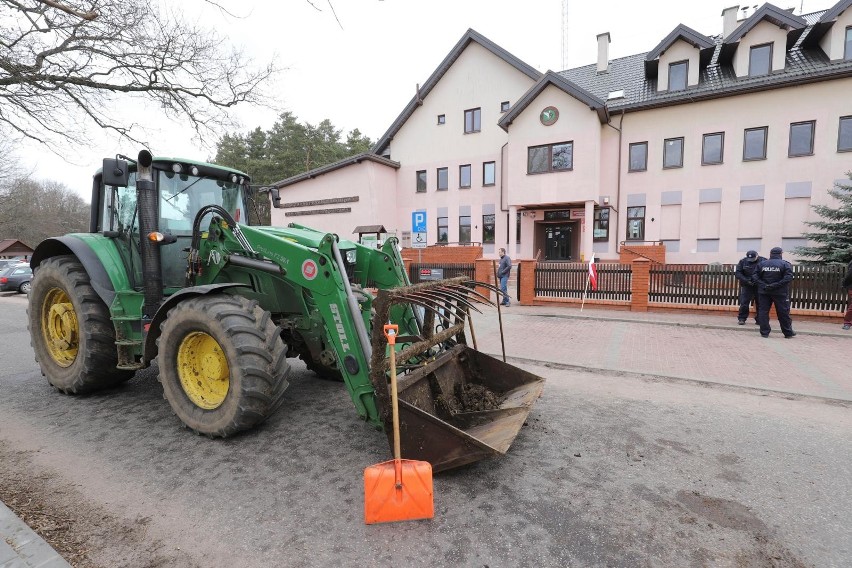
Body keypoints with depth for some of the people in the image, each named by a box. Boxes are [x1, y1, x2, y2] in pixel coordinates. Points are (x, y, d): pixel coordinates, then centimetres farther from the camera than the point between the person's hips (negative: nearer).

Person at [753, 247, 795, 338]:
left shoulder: (761, 264, 2)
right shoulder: (785, 264, -4)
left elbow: (756, 276, -4)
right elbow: (788, 277, -14)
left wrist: (763, 285, -10)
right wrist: (776, 285, -15)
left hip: (764, 292, 1)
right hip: (780, 293, -1)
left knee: (763, 311, 4)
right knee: (783, 313, 7)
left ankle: (764, 332, 4)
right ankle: (788, 333, 18)